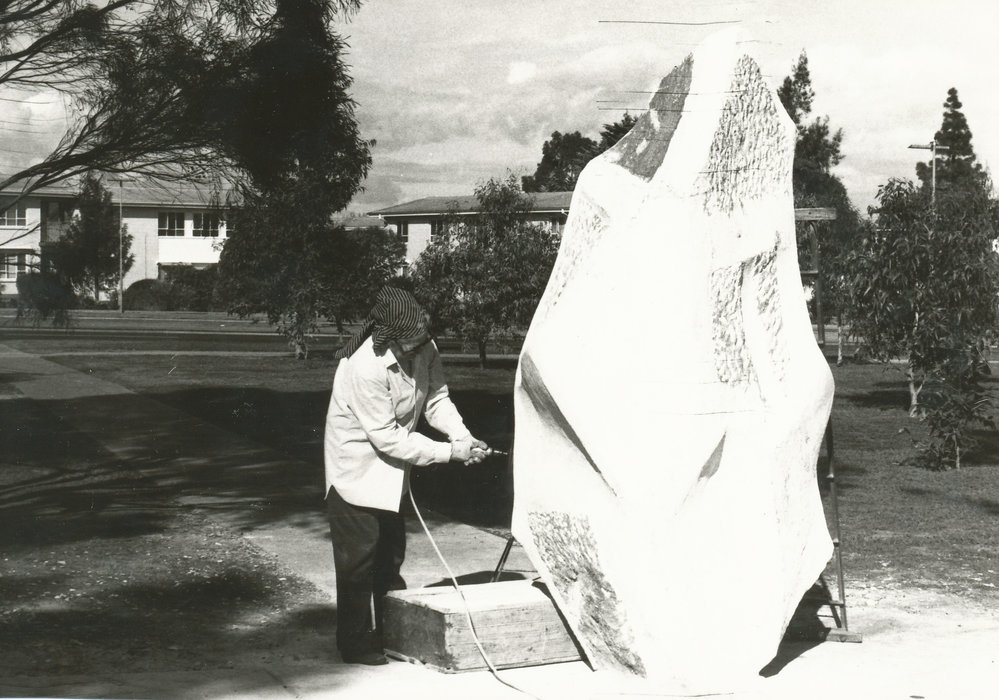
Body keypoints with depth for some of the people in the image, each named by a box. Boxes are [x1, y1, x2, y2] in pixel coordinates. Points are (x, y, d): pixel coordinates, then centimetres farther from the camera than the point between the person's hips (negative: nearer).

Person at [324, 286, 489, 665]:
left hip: (392, 467, 8)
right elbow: (386, 436, -29)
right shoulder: (364, 367, -34)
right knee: (359, 556, -3)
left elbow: (436, 400, -1)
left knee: (391, 550, 17)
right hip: (357, 468, -8)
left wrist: (464, 437, -19)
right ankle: (356, 643, 9)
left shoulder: (424, 349, -13)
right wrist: (449, 452, -26)